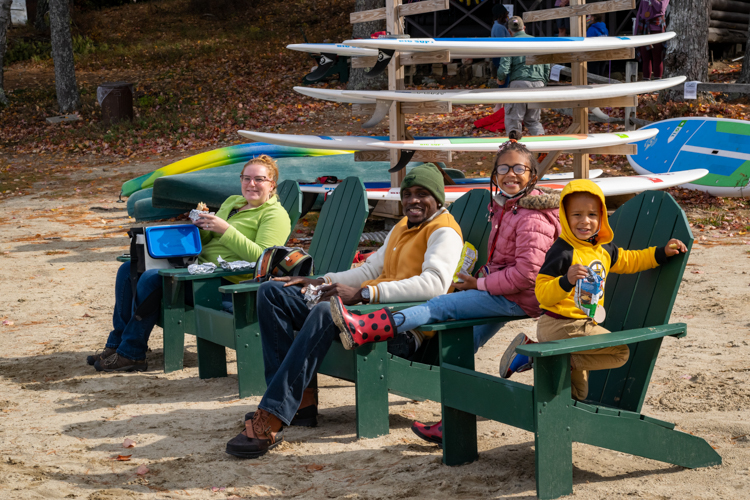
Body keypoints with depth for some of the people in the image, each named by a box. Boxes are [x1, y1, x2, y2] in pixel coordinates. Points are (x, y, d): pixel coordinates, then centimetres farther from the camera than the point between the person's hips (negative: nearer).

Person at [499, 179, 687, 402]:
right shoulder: (562, 252, -19)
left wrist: (662, 252, 19)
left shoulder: (604, 249, 6)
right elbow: (543, 294, -22)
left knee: (577, 394, 17)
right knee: (620, 352, -14)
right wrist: (567, 280, -39)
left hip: (583, 324, 9)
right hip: (560, 326, -9)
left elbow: (627, 260, 25)